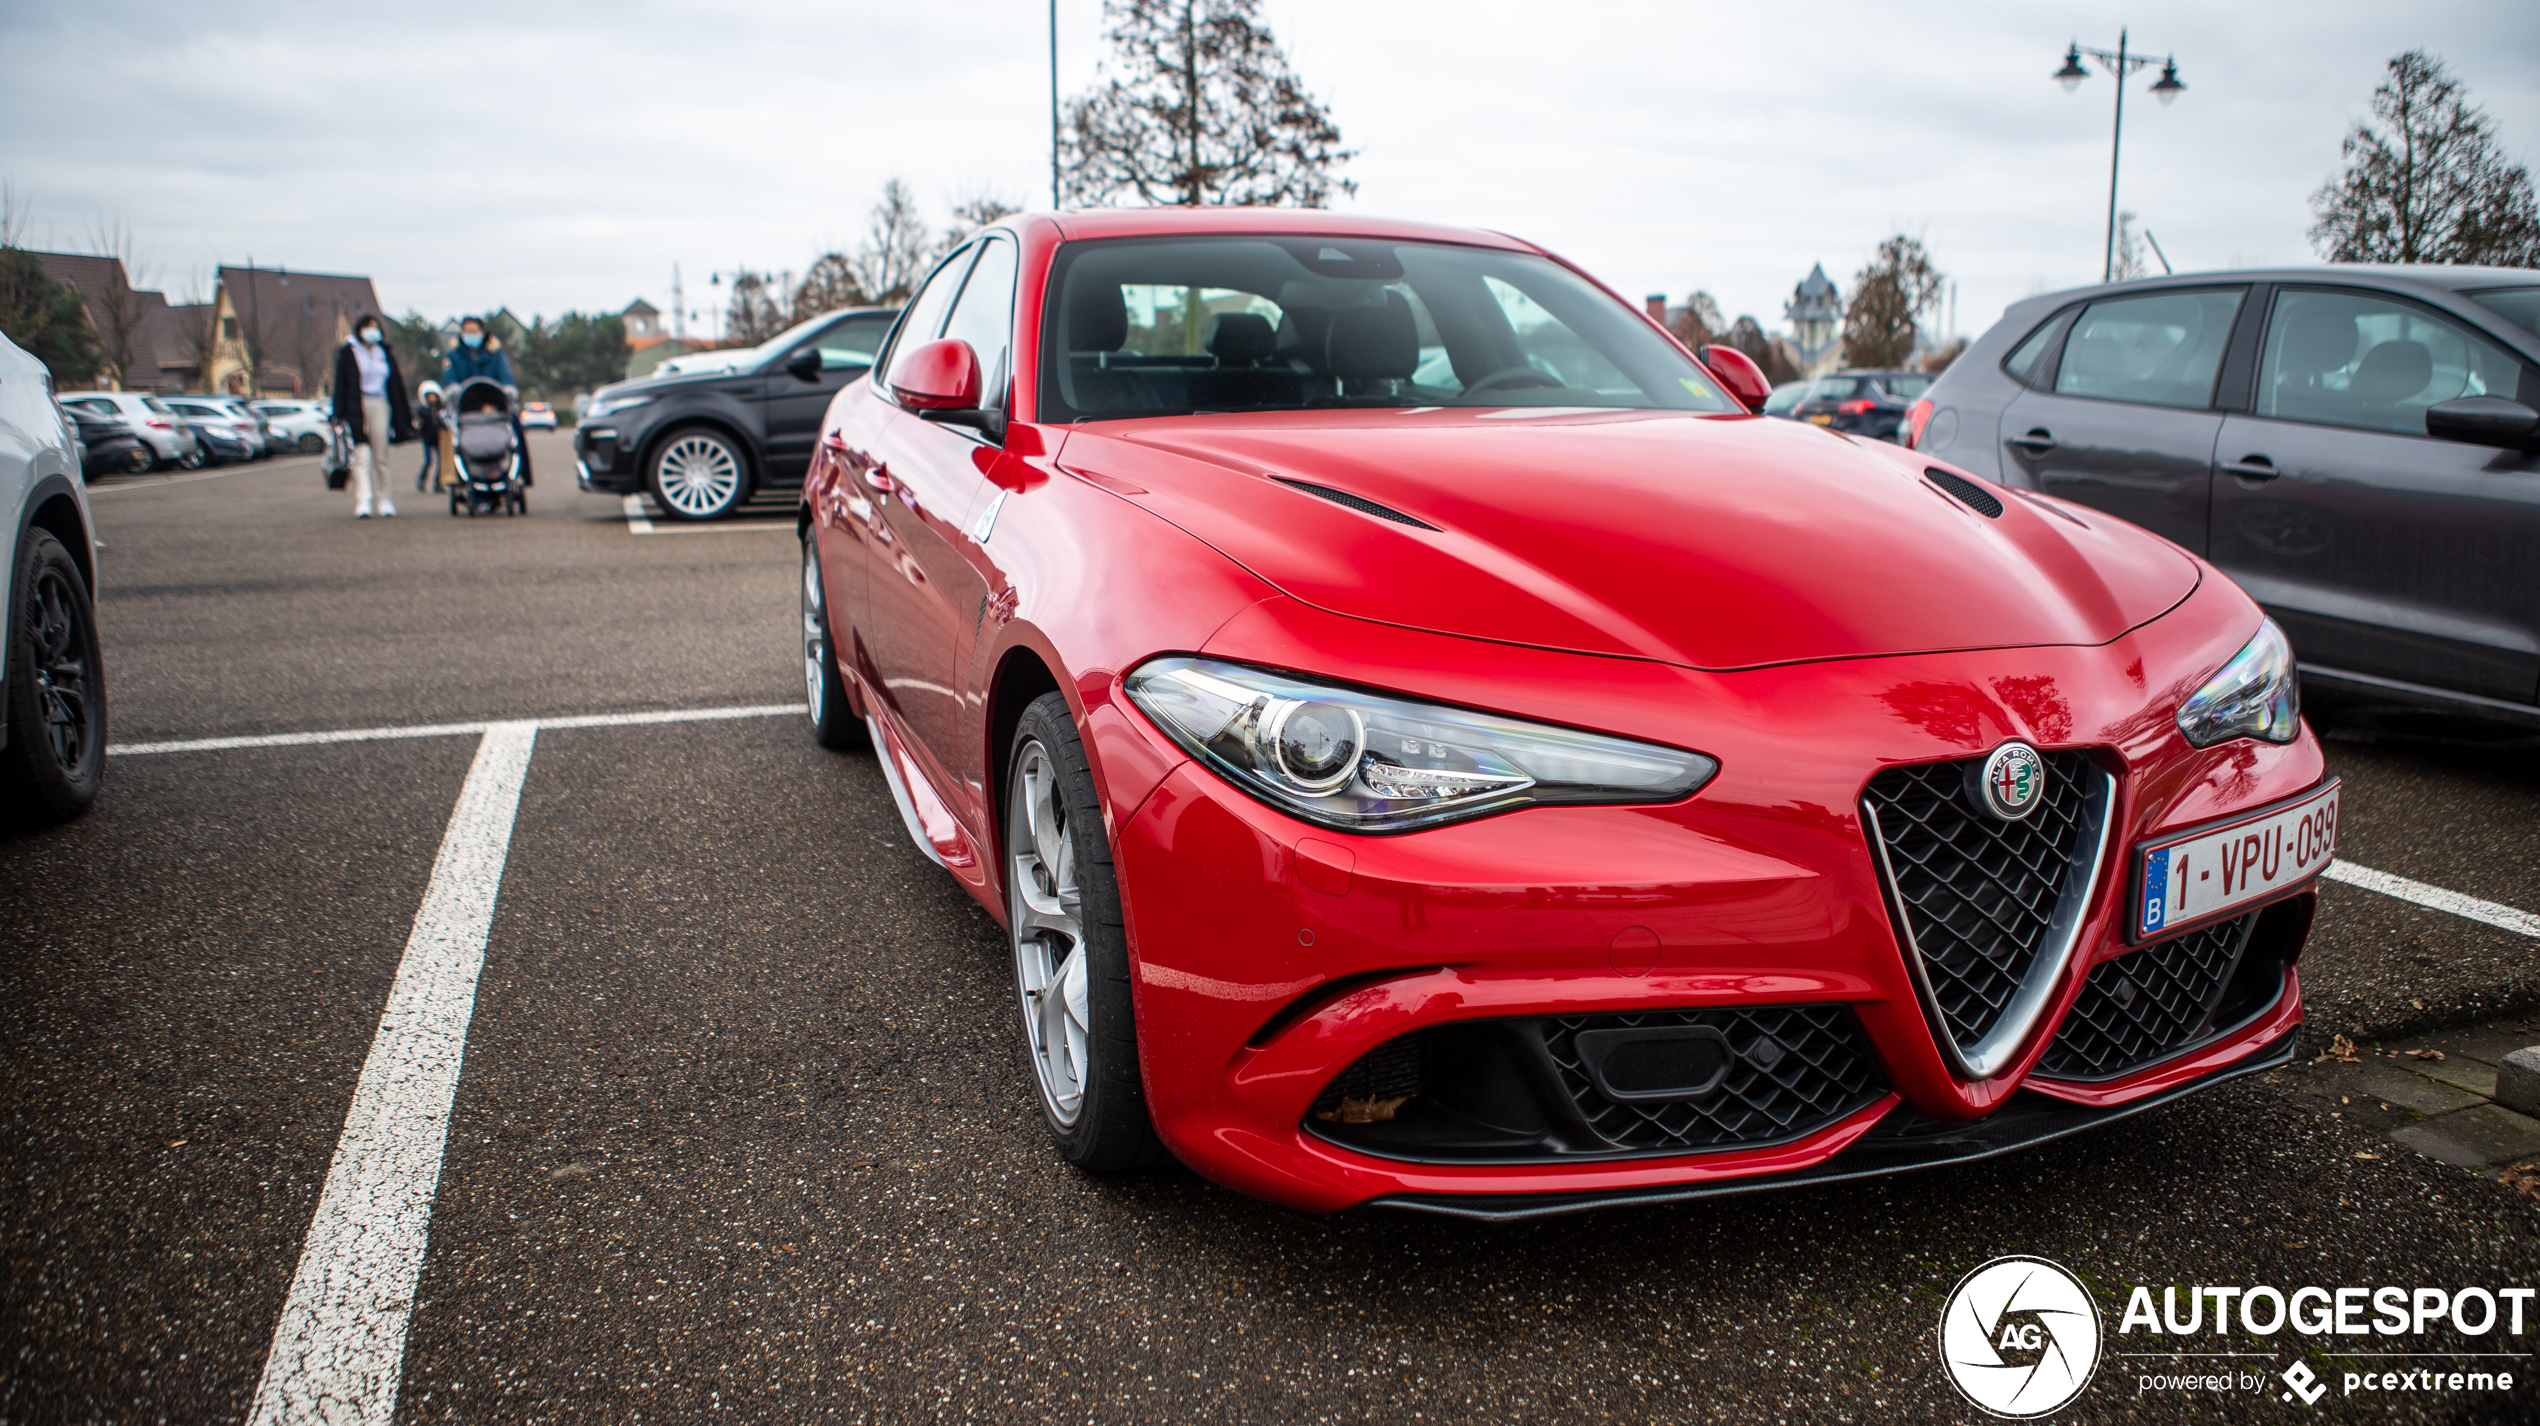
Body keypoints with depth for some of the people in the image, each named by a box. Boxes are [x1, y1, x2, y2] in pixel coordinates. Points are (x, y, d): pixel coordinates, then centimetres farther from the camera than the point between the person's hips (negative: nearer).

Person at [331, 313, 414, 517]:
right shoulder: (347, 353, 5)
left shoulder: (385, 354, 16)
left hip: (381, 407, 3)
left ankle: (383, 499, 14)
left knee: (381, 456, 5)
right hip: (358, 407, -3)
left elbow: (396, 386, 18)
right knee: (361, 455, -11)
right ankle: (362, 502, -17)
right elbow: (341, 385, 1)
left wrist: (404, 415, 14)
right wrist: (340, 414, -6)